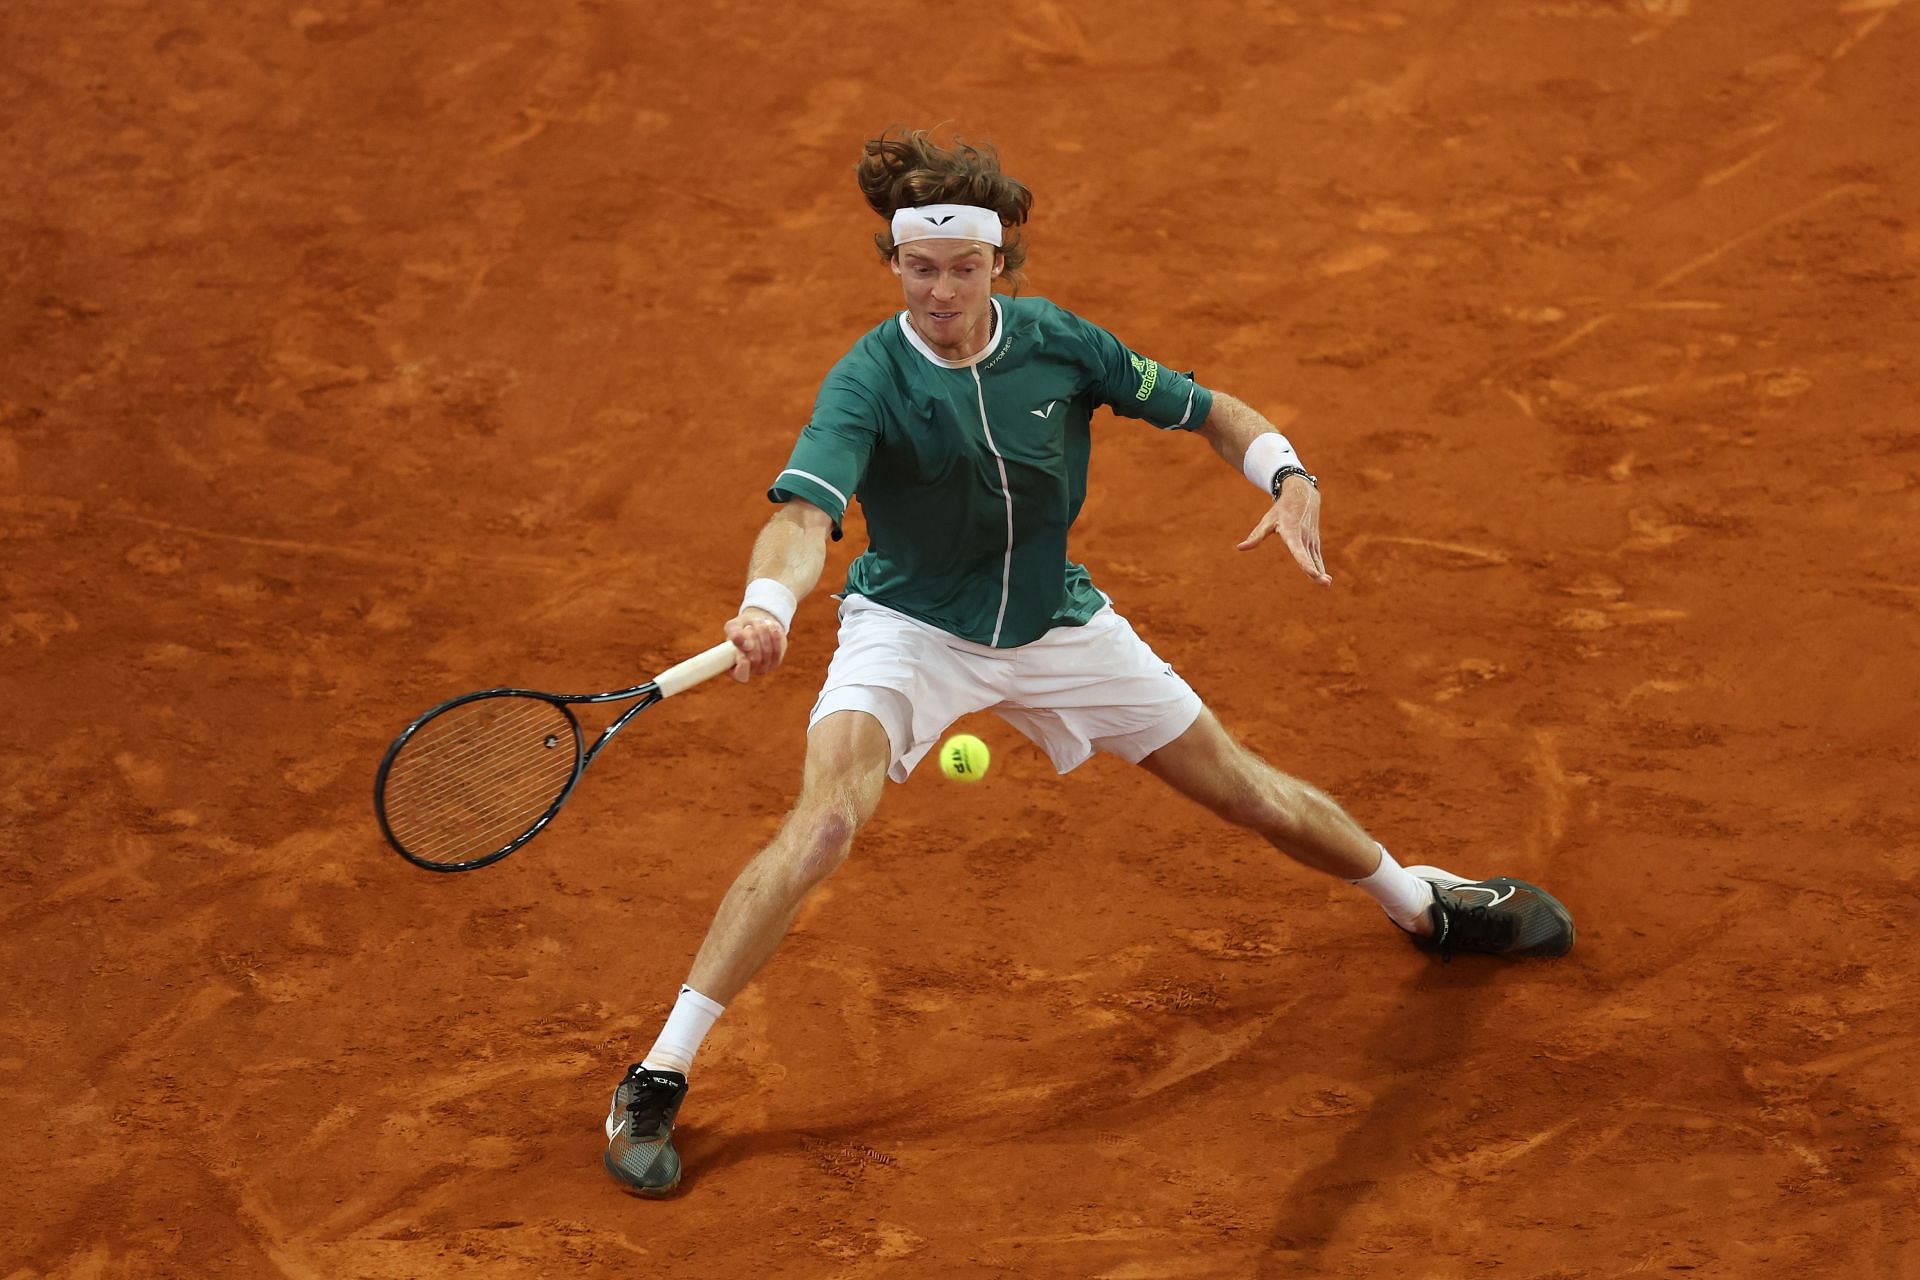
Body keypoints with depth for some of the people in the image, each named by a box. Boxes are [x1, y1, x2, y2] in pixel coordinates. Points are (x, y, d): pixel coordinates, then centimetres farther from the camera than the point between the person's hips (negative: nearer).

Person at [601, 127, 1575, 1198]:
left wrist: (1288, 476, -23)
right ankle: (659, 1078, -21)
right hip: (910, 627, -3)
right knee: (825, 825, -27)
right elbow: (804, 515, -41)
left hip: (1055, 622, 3)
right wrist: (768, 604, -63)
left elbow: (1212, 413, -2)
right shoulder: (867, 383, -25)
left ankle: (1425, 906, 39)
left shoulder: (1060, 344, -15)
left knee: (1247, 789, 10)